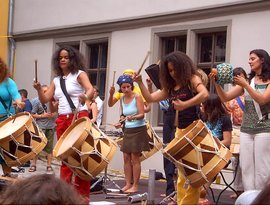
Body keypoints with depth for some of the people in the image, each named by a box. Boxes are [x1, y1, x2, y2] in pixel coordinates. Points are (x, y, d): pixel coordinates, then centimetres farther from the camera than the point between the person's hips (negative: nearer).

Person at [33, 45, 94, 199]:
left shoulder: (79, 74, 1)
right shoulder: (56, 80, 17)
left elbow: (90, 89, -18)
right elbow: (45, 100, 13)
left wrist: (85, 97, -41)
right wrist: (39, 89, -7)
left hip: (79, 118, -6)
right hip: (62, 120, 6)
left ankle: (83, 195, -1)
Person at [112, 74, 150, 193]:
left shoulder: (137, 97, -11)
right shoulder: (122, 99, 7)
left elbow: (142, 114, -17)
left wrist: (132, 117, -33)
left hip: (138, 129, -6)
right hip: (127, 130, 6)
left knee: (135, 158, -5)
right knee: (126, 157, 4)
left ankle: (135, 186, 1)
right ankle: (128, 184, 11)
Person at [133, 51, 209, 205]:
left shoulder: (192, 79, -5)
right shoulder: (171, 87, 15)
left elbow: (205, 94, -24)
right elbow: (150, 98, 14)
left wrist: (184, 105, -30)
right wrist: (140, 83, 3)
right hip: (180, 129, 7)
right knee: (182, 173, 10)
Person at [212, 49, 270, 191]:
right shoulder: (246, 82, 12)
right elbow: (225, 98, 7)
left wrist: (245, 85, -20)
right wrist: (216, 83, -8)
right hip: (246, 130, 5)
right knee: (246, 167, 3)